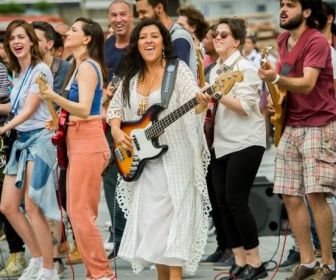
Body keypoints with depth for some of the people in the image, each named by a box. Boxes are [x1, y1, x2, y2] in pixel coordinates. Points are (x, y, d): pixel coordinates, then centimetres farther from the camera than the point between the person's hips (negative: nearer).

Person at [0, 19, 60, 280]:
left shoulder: (40, 69, -10)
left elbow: (30, 109, -16)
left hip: (39, 138, -9)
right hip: (21, 140, 9)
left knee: (32, 208, -9)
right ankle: (37, 258, 20)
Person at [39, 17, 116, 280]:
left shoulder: (87, 67, -12)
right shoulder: (82, 67, 17)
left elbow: (85, 109, -23)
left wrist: (55, 97, -35)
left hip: (87, 142, -10)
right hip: (79, 141, 10)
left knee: (80, 211, -11)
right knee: (80, 212, 11)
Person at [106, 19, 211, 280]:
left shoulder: (179, 69, -6)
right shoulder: (131, 77, 11)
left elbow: (193, 104, -18)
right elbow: (115, 108, 19)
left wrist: (202, 104, -41)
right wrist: (116, 131, 0)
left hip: (174, 160, -6)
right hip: (143, 161, 6)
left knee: (170, 224, -9)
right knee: (151, 224, 9)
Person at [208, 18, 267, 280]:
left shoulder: (245, 68, -9)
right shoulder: (216, 70, 15)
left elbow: (246, 107, -18)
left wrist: (218, 95, -26)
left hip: (245, 143, -8)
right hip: (221, 144, 8)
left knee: (236, 202, -10)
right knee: (223, 203, 5)